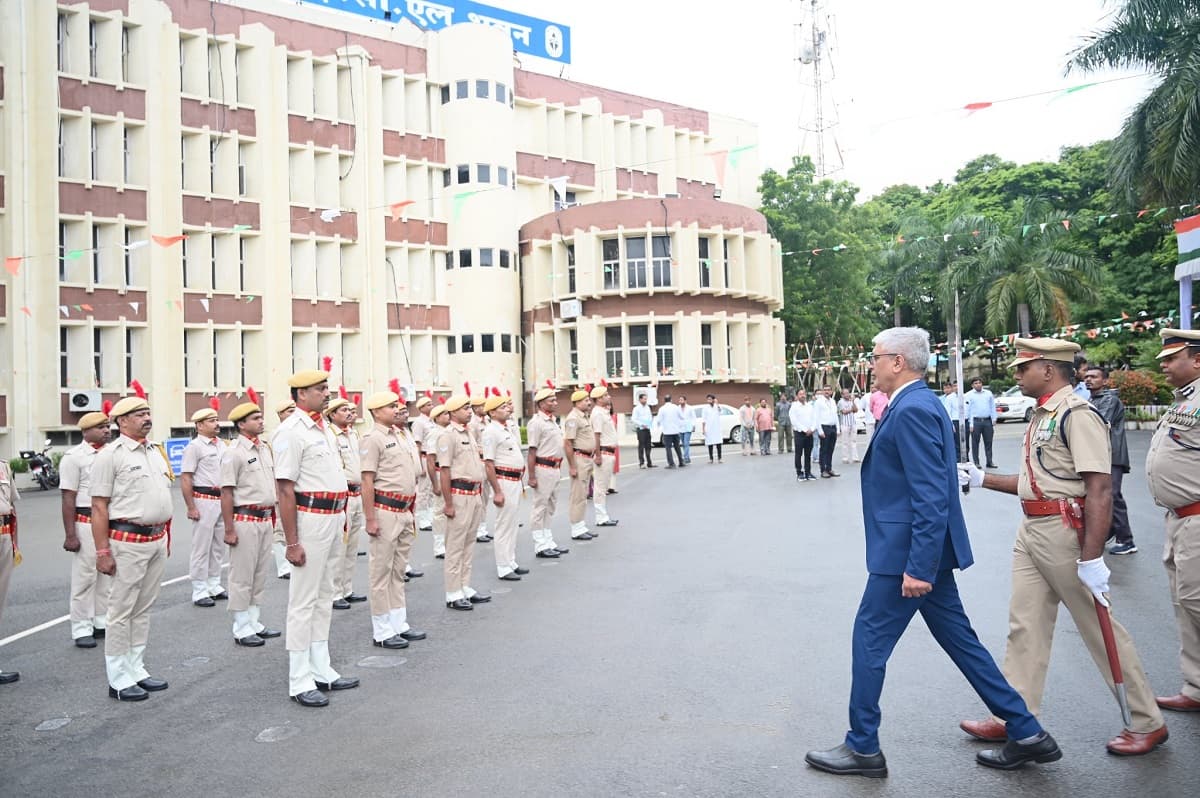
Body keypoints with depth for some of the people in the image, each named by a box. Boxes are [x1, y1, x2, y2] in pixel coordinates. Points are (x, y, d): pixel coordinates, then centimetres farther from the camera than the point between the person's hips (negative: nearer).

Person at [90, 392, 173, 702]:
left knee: (143, 609, 14)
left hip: (157, 539, 7)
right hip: (128, 541, -7)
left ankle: (136, 670, 23)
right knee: (122, 611, 1)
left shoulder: (155, 451, 14)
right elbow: (99, 506, -11)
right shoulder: (110, 455, -8)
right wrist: (102, 551, -15)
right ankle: (119, 680, 9)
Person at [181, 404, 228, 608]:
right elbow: (185, 479, -12)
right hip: (204, 501, -7)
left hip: (223, 500, 7)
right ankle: (199, 592, 5)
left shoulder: (222, 445, 12)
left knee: (219, 546, 13)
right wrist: (191, 508, -15)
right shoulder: (194, 446, -8)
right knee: (202, 547, -2)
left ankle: (214, 586, 23)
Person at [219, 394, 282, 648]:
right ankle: (242, 629, 11)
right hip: (245, 520, -8)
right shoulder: (234, 452, -11)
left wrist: (272, 517, 15)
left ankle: (254, 623, 24)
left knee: (260, 575, 14)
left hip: (266, 519, 8)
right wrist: (229, 530, -15)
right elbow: (226, 493, -13)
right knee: (242, 577, 2)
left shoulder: (266, 448, 11)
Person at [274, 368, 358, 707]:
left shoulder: (321, 426, 13)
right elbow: (285, 489, -18)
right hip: (311, 519, -9)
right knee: (304, 602, -1)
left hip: (333, 518, 9)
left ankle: (322, 671, 26)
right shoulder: (292, 431, -15)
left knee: (324, 598, 16)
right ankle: (300, 682, 8)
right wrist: (292, 542, -20)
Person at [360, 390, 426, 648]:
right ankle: (382, 632, 9)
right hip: (384, 511, -8)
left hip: (404, 511, 8)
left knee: (398, 571, 15)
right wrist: (370, 518, -18)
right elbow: (367, 481, -15)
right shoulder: (374, 438, -11)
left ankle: (399, 624, 25)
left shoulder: (405, 435, 13)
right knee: (381, 572, 1)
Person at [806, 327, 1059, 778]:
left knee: (870, 640, 2)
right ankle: (1026, 734, 24)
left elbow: (931, 496, -24)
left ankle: (862, 748, 16)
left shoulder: (912, 410, -19)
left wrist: (918, 567, -24)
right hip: (924, 550, 10)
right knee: (959, 640, 16)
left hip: (907, 552, -10)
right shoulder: (916, 404, 13)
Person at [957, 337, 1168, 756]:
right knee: (1025, 626, 11)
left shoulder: (1077, 414, -16)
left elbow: (1100, 489, -23)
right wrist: (981, 479, 18)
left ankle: (1147, 723, 21)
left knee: (1099, 627, 4)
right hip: (1032, 532, 9)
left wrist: (1091, 558, -25)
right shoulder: (1042, 416, 14)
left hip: (1065, 532, -9)